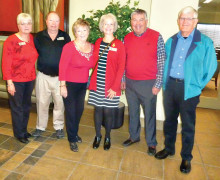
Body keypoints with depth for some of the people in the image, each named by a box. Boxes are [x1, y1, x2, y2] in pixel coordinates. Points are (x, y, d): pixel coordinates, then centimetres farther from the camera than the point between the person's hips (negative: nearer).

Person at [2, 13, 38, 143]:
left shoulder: (33, 39, 3)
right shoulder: (11, 41, -12)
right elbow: (6, 63, -12)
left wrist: (34, 75, 6)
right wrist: (9, 82, -15)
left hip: (30, 79, 5)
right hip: (16, 80, -5)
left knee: (27, 106, 16)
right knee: (17, 107, 6)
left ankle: (24, 130, 35)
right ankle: (19, 134, 25)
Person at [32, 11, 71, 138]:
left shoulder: (65, 37, 2)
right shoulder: (39, 36, 3)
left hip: (60, 76, 0)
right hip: (43, 76, 1)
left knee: (60, 103, 7)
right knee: (42, 103, 10)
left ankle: (59, 127, 25)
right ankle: (40, 127, 28)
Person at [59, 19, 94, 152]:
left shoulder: (92, 47, 2)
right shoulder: (69, 47, -13)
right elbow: (62, 67, -12)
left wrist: (89, 81, 4)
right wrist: (63, 85, -13)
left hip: (83, 84, 5)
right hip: (70, 84, -5)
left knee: (79, 110, 17)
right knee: (71, 111, 5)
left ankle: (75, 133, 40)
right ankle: (72, 139, 24)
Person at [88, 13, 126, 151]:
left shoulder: (119, 45, -3)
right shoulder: (98, 43, 9)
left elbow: (121, 68, -6)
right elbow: (94, 62, 12)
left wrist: (115, 87, -12)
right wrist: (92, 81, 1)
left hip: (111, 86, -3)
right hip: (97, 84, 3)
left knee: (108, 111, 5)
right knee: (98, 109, 10)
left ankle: (107, 137, 28)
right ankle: (98, 136, 30)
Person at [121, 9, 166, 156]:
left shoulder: (156, 37, -7)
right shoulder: (127, 38, 6)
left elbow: (161, 62, -8)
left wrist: (158, 84, -11)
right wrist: (122, 80, 9)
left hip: (148, 84, -4)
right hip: (130, 83, 4)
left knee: (149, 114, 7)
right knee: (132, 112, 16)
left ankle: (151, 143, 24)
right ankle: (134, 137, 35)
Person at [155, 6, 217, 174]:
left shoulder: (205, 42, -5)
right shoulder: (171, 41, 7)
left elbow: (210, 67, -2)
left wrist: (197, 86, -3)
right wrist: (165, 82, 6)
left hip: (189, 89, -3)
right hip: (170, 85, 4)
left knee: (188, 125, 8)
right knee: (169, 120, 17)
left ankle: (186, 158, 27)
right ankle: (169, 148, 37)